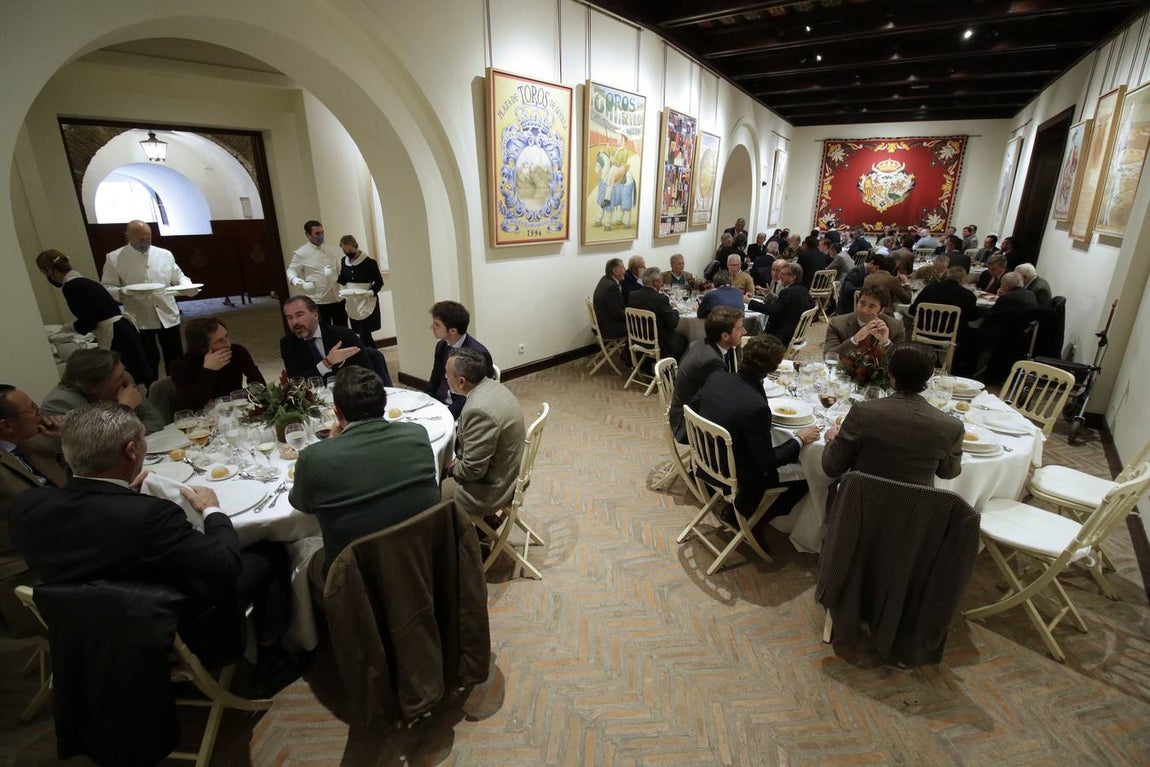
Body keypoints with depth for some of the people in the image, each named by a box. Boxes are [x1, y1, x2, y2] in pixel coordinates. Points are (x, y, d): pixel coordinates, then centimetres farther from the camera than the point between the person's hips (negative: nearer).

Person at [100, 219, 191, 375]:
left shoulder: (165, 254, 5)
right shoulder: (114, 258, -2)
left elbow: (179, 278, 11)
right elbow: (106, 288, -3)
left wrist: (187, 286, -12)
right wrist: (123, 292, -25)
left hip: (168, 316, 2)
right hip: (139, 321, -2)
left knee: (175, 359, 10)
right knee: (149, 362, 7)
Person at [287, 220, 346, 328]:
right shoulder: (300, 253, -5)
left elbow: (339, 270, 20)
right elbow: (290, 273, -8)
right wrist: (301, 284, -28)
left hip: (337, 299, 5)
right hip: (319, 302, -5)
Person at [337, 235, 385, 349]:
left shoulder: (368, 261, -11)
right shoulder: (344, 261, 7)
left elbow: (379, 282, -8)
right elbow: (343, 281, 14)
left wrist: (372, 292, -24)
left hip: (366, 303, -6)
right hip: (351, 304, 6)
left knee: (364, 336, -9)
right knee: (365, 335, 11)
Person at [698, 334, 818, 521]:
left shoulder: (715, 377, -13)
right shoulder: (757, 407, -33)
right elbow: (766, 463, -20)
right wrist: (799, 439, -8)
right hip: (736, 481, -7)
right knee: (805, 476, 9)